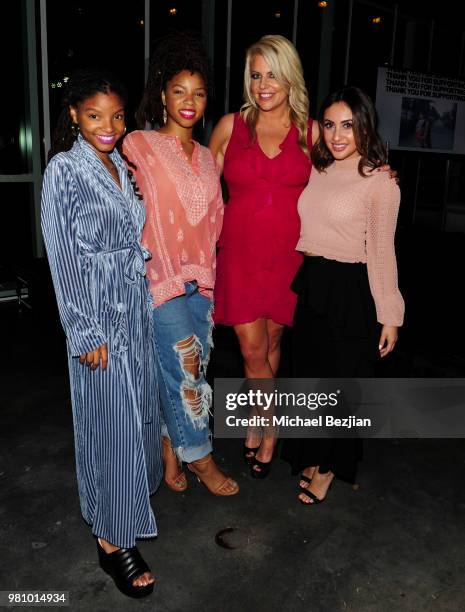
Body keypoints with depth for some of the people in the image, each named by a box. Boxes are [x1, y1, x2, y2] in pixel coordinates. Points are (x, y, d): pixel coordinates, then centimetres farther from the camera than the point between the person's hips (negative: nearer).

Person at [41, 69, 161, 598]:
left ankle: (133, 491, 41)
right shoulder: (64, 170, -9)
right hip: (98, 315, -7)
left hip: (137, 308, 7)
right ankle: (112, 540, 17)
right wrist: (86, 333, -15)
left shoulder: (123, 166, 10)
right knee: (111, 425, 0)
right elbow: (62, 258, -13)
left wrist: (145, 305, 12)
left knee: (138, 412, 17)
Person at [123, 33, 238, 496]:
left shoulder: (206, 157, 16)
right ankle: (198, 455, 11)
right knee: (186, 364, -8)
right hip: (159, 274, -5)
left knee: (185, 370, 7)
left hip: (200, 277, 5)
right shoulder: (138, 146, -1)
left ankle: (170, 452, 24)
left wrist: (209, 274, 12)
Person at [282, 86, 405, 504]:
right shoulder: (317, 171, 7)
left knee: (342, 377, 10)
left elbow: (381, 252, -9)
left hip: (352, 290, -5)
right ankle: (311, 455, 38)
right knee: (307, 372, 16)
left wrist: (390, 315, -8)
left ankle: (329, 466, 32)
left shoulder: (380, 182, -9)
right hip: (310, 284, 6)